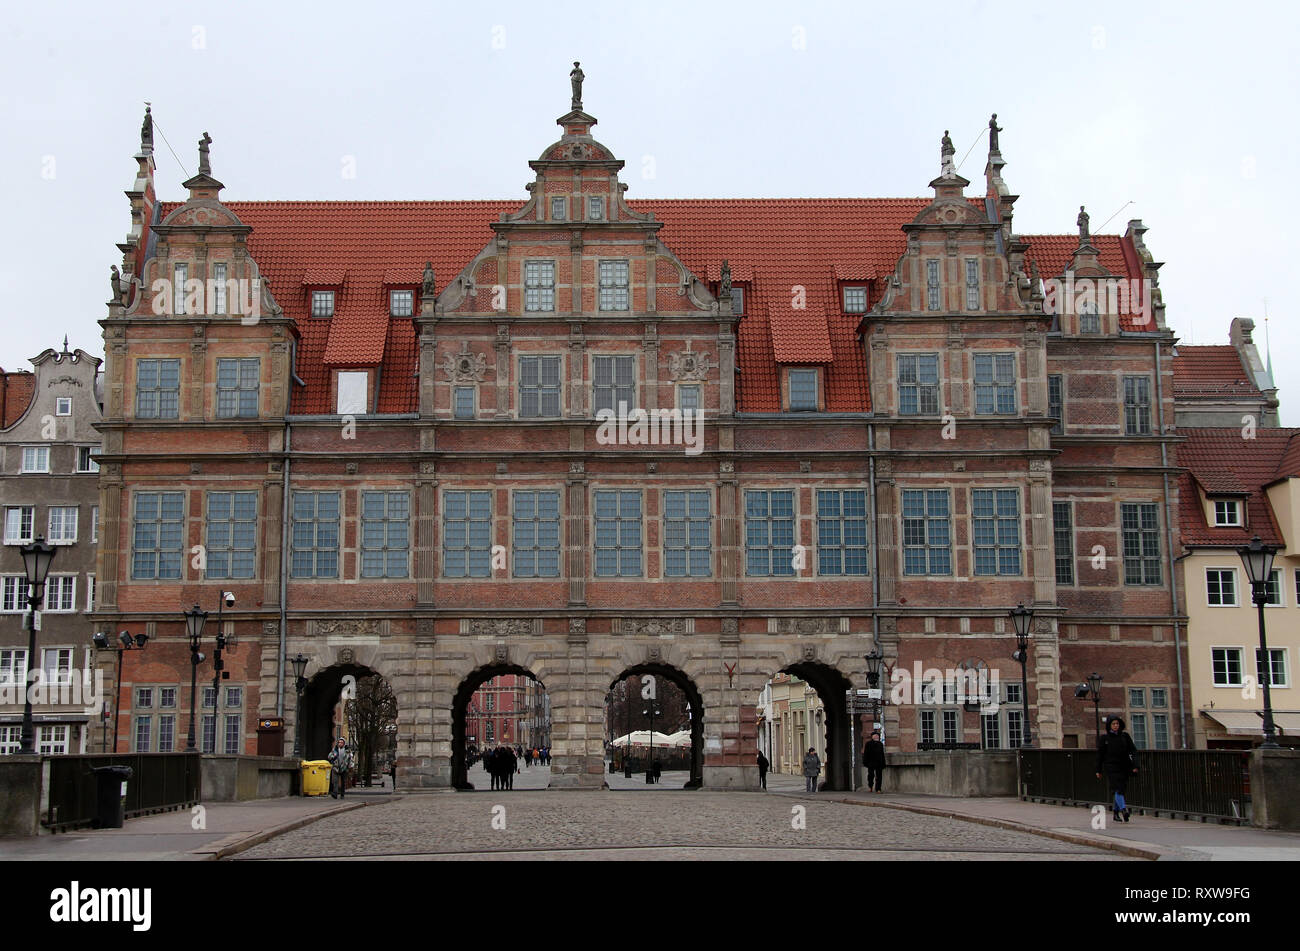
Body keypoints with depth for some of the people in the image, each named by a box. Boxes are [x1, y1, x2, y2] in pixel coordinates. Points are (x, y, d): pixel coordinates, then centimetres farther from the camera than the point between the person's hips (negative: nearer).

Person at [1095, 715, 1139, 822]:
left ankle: (1116, 812, 22)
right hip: (1111, 768, -3)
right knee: (1117, 789, -17)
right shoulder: (1104, 739, 3)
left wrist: (1135, 765, -9)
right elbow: (1100, 755, 6)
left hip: (1124, 768, 3)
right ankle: (1123, 809, -32)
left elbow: (1133, 750, 4)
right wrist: (1098, 770, 6)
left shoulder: (1125, 736, 8)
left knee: (1120, 790, 8)